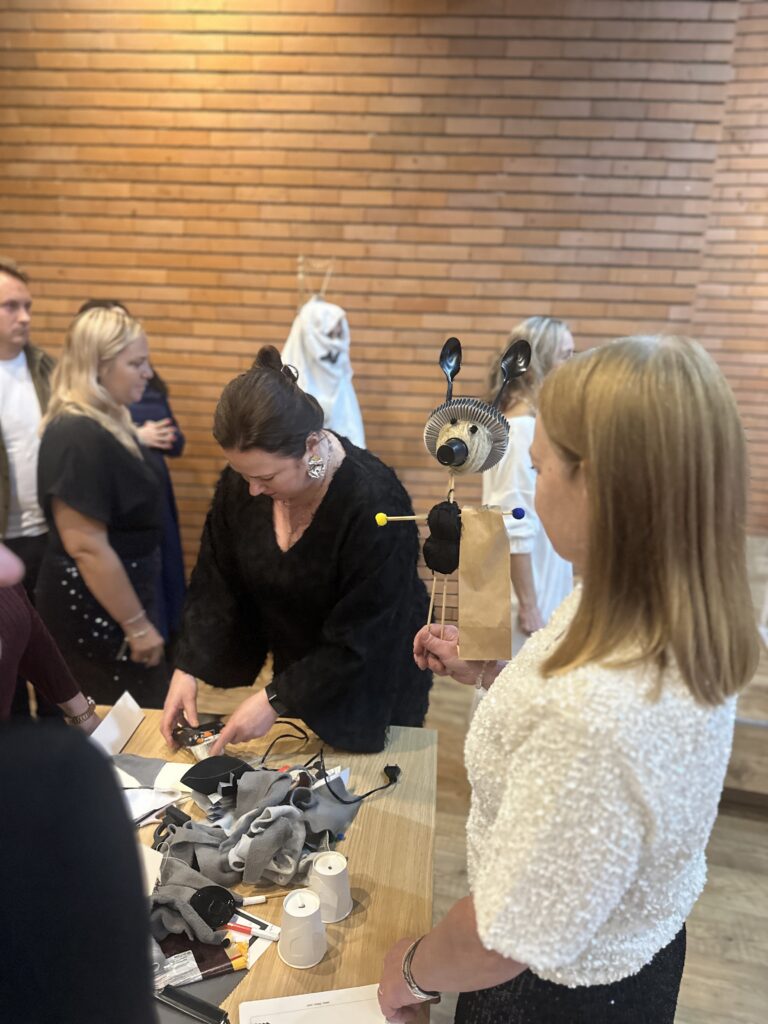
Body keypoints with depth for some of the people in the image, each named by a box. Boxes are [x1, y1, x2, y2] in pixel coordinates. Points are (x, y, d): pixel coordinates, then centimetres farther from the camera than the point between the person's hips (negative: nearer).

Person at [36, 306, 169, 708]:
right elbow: (87, 548, -26)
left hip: (106, 605, 9)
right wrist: (137, 625, -21)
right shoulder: (79, 437, -24)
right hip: (94, 612, -9)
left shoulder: (106, 424, 6)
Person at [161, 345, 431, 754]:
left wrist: (275, 699, -26)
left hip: (370, 686, -4)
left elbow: (360, 640, -27)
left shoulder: (375, 503, -33)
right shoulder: (240, 481, -15)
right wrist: (187, 669, -12)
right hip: (297, 673, 5)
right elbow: (215, 582, -5)